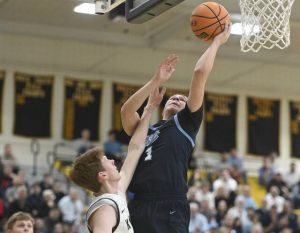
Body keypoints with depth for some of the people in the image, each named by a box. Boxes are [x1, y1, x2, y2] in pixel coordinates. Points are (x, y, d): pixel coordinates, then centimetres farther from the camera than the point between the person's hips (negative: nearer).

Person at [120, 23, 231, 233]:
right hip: (138, 208, 5)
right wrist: (156, 81, 7)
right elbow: (126, 111, 6)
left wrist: (216, 42, 17)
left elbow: (200, 73, 8)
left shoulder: (186, 123, 14)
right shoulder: (145, 130, 25)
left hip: (170, 211, -4)